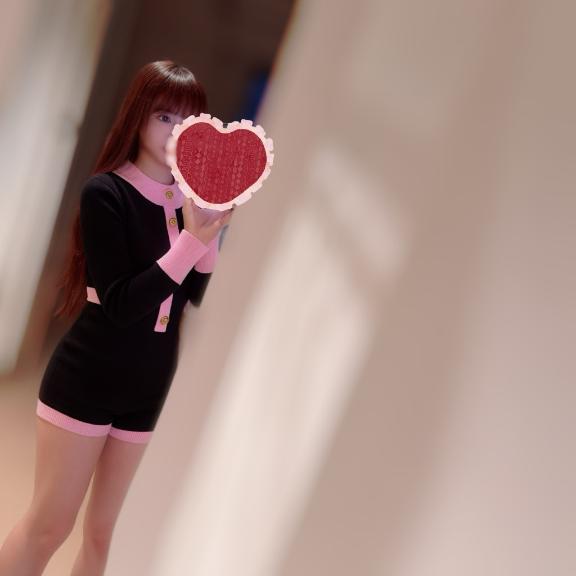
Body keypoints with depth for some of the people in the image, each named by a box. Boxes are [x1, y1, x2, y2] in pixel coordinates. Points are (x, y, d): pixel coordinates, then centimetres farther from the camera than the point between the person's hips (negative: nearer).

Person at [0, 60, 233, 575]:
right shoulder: (105, 193, -13)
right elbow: (120, 305, -21)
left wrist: (212, 235, -16)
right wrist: (191, 240, -27)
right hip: (86, 380, -5)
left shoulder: (192, 199, 1)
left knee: (101, 532, 14)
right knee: (49, 525, 2)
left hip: (147, 388, 5)